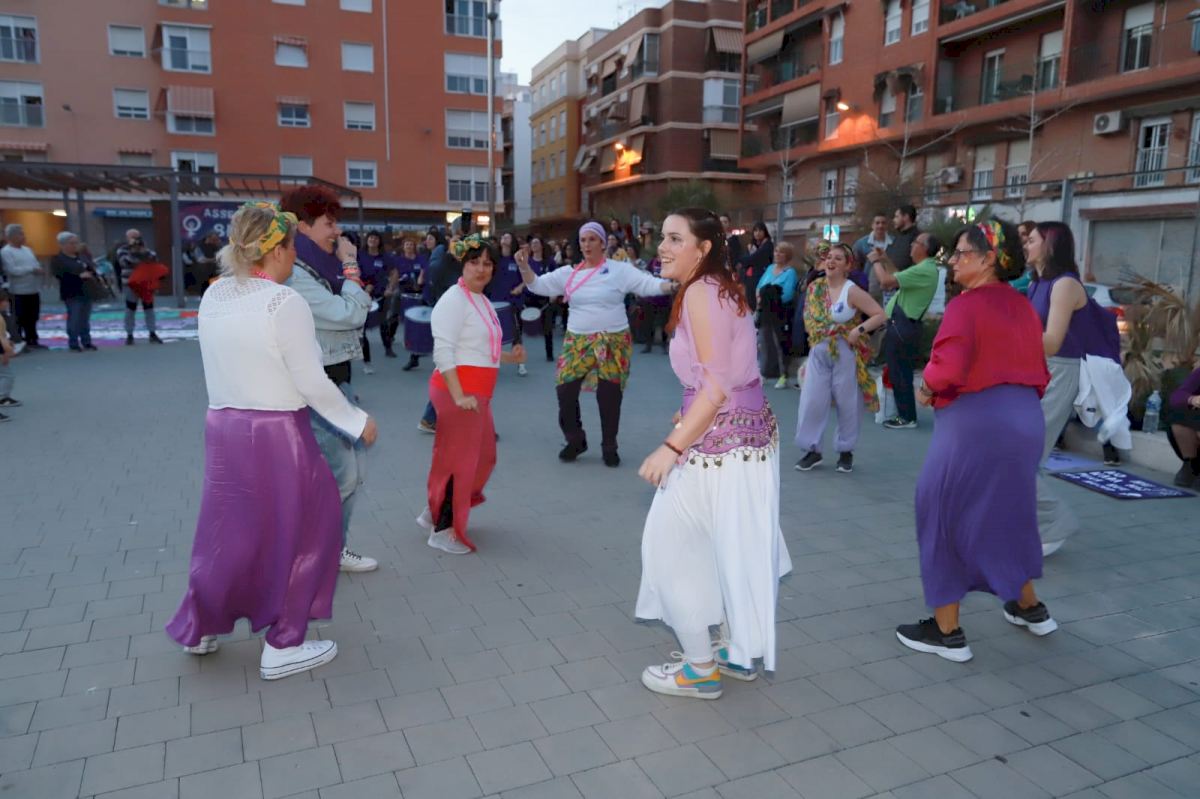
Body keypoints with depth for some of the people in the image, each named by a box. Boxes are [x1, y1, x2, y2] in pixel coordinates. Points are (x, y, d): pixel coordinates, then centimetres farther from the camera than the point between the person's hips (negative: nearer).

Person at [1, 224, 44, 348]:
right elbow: (12, 270, -17)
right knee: (20, 319, -1)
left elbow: (36, 265, 12)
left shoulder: (27, 249, 15)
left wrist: (39, 270, -11)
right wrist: (32, 270, -17)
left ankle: (32, 341, 21)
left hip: (33, 291, 7)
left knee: (33, 318, 12)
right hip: (19, 292, -7)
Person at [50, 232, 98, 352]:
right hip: (72, 294, -6)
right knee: (74, 319, -6)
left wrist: (96, 277, 1)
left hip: (86, 292, 6)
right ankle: (73, 344, 2)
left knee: (85, 319, 11)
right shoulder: (58, 260, -6)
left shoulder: (81, 257, 14)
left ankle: (86, 342, 19)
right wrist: (79, 276, -23)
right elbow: (61, 275, -18)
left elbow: (90, 269, 22)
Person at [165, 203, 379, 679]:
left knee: (231, 528, 22)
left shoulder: (213, 296, 5)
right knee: (291, 532, 9)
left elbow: (239, 361, 7)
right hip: (275, 433, -7)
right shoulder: (284, 302, -16)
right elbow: (313, 383, -15)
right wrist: (358, 422, -5)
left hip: (223, 426, 7)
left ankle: (198, 627, 38)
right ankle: (282, 647, 21)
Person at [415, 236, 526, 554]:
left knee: (484, 456, 17)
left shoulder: (482, 301, 17)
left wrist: (509, 356, 9)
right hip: (458, 390, -10)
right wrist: (459, 396, -28)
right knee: (459, 459, -1)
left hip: (476, 392, 10)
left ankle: (436, 512, 31)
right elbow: (443, 351, -20)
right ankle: (443, 530, 13)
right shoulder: (454, 300, -12)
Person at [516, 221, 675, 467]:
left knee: (609, 396, 2)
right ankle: (575, 440, 20)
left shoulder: (620, 269, -4)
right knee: (565, 391, -3)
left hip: (613, 342, -3)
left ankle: (609, 447, 22)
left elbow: (649, 284, -12)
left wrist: (673, 285, -29)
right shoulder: (568, 273, 6)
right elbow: (537, 285, 7)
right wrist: (524, 266, -10)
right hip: (577, 341, 3)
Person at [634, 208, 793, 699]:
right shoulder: (722, 288, 11)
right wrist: (689, 421, 23)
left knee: (673, 546, 4)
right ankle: (738, 653, 36)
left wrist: (672, 447, -27)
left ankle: (700, 670, 17)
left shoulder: (700, 292, -17)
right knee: (729, 544, 21)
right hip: (750, 432, 10)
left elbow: (718, 384, -24)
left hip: (720, 439, -10)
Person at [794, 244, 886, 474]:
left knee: (847, 403, 6)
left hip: (845, 353, -4)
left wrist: (858, 330, -20)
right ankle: (812, 449, 12)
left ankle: (846, 451, 20)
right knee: (811, 401, 0)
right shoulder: (814, 288, 4)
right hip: (818, 352, 4)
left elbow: (880, 315, -11)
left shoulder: (852, 291, -11)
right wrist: (815, 340, 5)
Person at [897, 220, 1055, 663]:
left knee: (945, 514, 5)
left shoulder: (966, 305, -14)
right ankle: (1030, 607, 40)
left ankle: (946, 631, 13)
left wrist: (927, 388, -8)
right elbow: (1038, 371, 14)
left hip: (974, 421, -8)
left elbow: (948, 366, -26)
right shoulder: (1022, 306, 11)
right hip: (1024, 419, 8)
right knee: (1007, 511, 25)